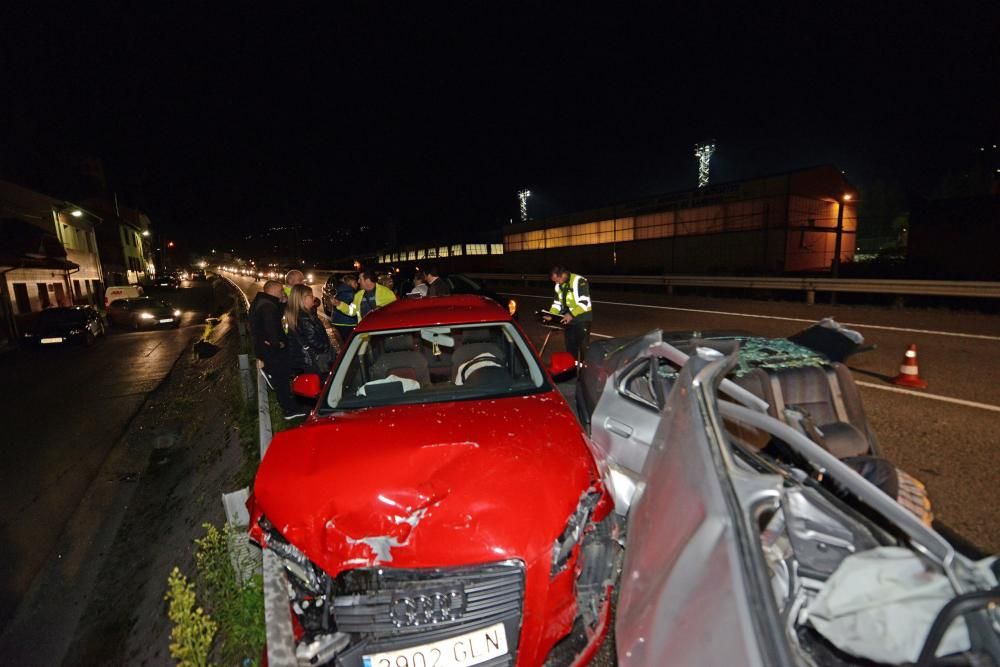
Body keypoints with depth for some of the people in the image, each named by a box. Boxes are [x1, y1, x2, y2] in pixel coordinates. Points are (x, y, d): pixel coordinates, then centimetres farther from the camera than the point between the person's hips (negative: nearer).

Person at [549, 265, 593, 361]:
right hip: (569, 318, 7)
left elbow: (585, 302, -25)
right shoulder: (559, 286, 6)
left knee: (583, 346, -4)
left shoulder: (579, 281, -19)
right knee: (570, 346, 12)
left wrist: (571, 314, -34)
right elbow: (557, 303, 12)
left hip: (582, 318, -7)